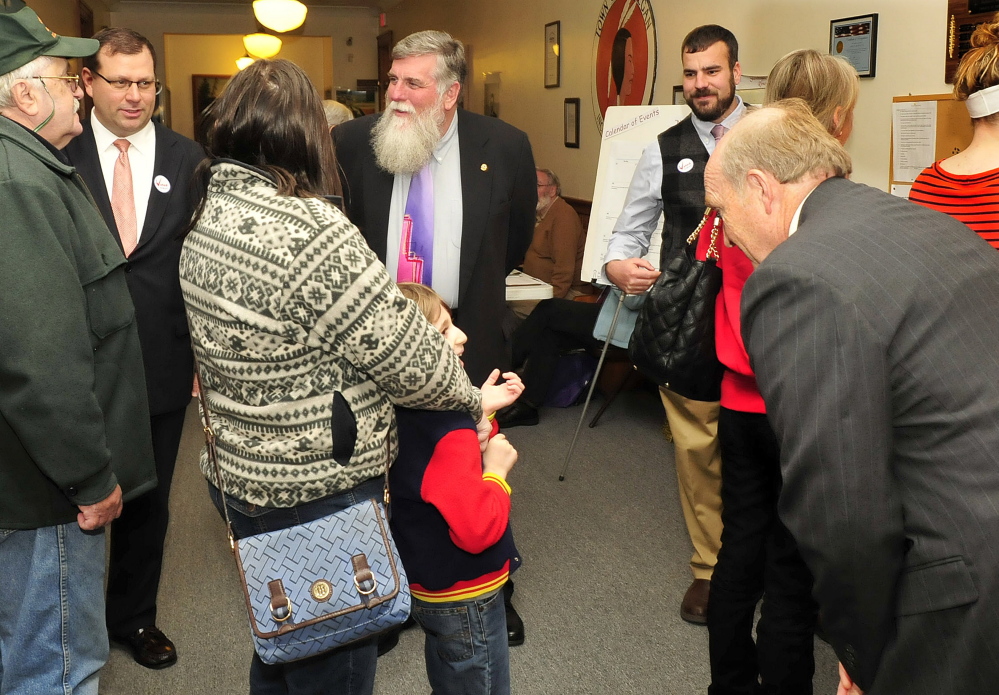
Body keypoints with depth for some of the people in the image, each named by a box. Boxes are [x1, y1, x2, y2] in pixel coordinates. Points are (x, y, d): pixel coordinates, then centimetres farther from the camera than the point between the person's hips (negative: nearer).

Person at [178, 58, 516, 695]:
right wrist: (475, 397, -4)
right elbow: (408, 359, -21)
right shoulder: (312, 232, -25)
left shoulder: (207, 219, 1)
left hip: (236, 470, 8)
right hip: (318, 491, -8)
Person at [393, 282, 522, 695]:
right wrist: (496, 470, -21)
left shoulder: (397, 415, -6)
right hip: (465, 597, -8)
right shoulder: (447, 432, -34)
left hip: (425, 582, 8)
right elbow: (477, 528, -35)